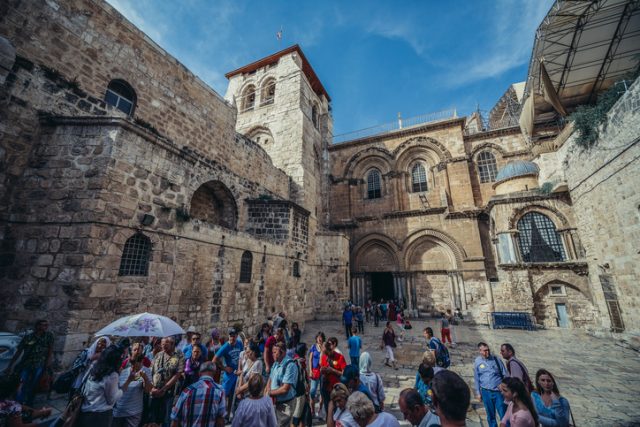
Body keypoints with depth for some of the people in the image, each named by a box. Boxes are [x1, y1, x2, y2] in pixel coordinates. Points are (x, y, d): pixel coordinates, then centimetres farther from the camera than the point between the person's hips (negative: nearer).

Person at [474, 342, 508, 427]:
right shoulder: (477, 362, -4)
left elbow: (505, 374, 2)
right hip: (486, 392, 1)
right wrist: (478, 393, 5)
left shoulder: (496, 359, -6)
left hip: (498, 391, -1)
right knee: (490, 415, 15)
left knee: (503, 414, 3)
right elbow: (476, 379, 4)